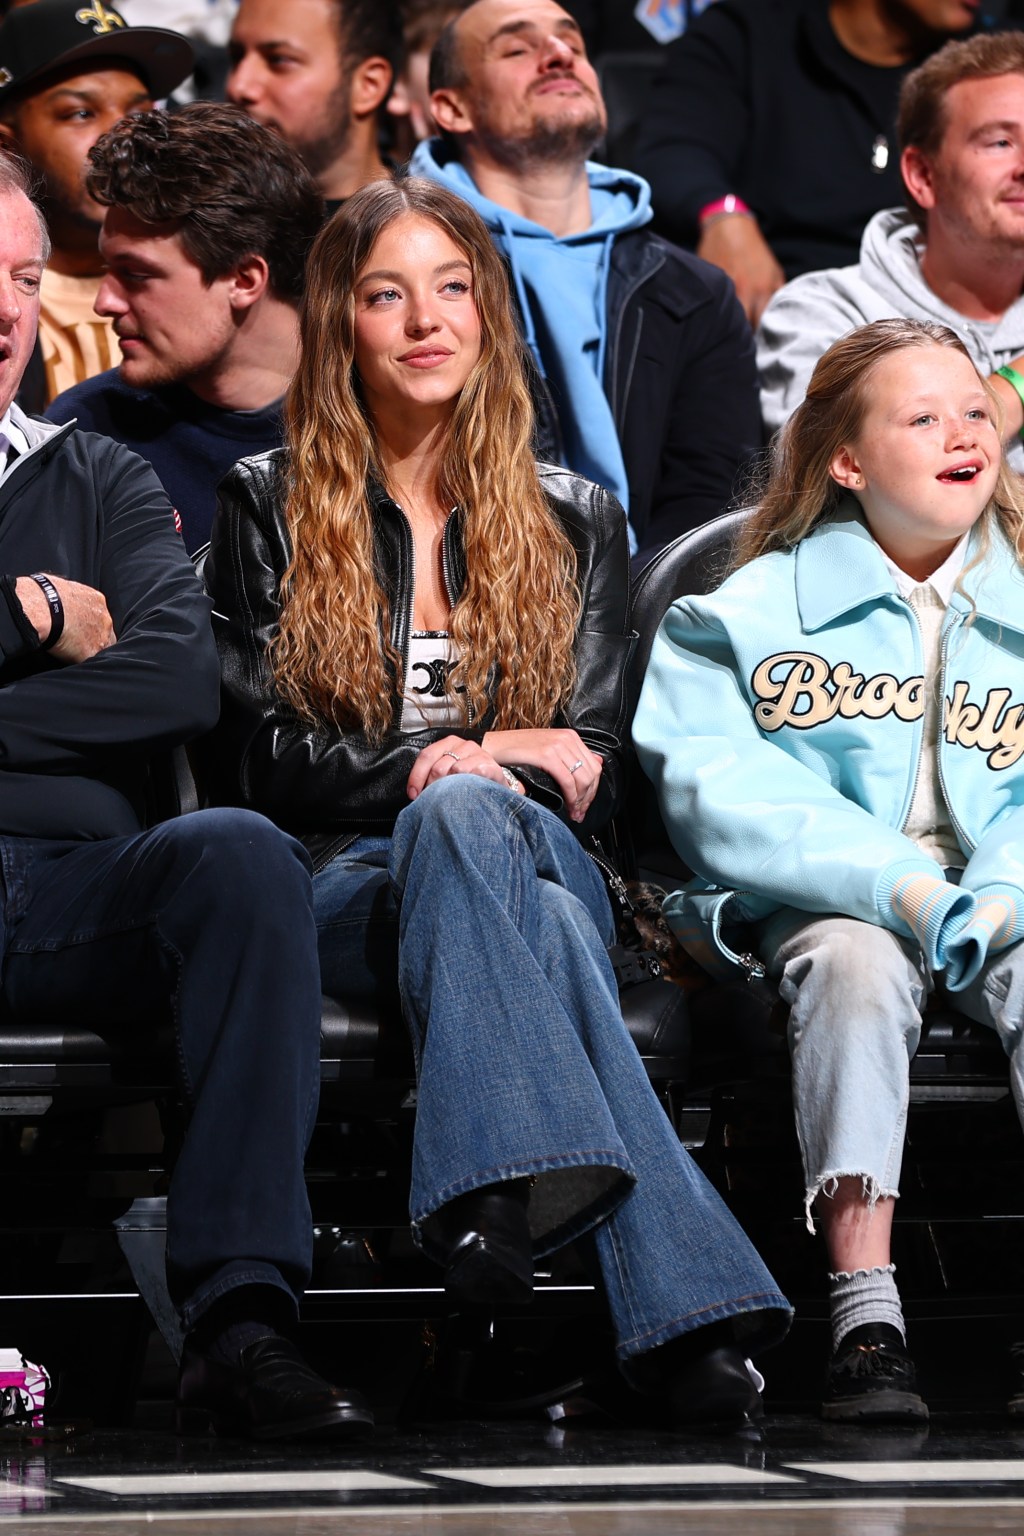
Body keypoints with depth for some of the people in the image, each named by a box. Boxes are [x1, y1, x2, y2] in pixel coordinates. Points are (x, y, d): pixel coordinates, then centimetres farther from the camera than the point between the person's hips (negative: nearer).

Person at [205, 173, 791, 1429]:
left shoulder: (573, 523, 19)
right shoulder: (268, 509, 15)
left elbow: (596, 773, 13)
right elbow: (259, 758, 6)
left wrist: (465, 774, -9)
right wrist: (433, 763, -10)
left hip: (530, 852, 2)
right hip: (340, 882, -1)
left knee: (466, 819, -39)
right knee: (459, 815, -39)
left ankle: (492, 1194, -59)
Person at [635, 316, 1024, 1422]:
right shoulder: (753, 613, 9)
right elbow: (721, 791, -6)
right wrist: (899, 887, -19)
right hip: (822, 901, -2)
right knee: (856, 966, -35)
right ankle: (864, 1321, -41)